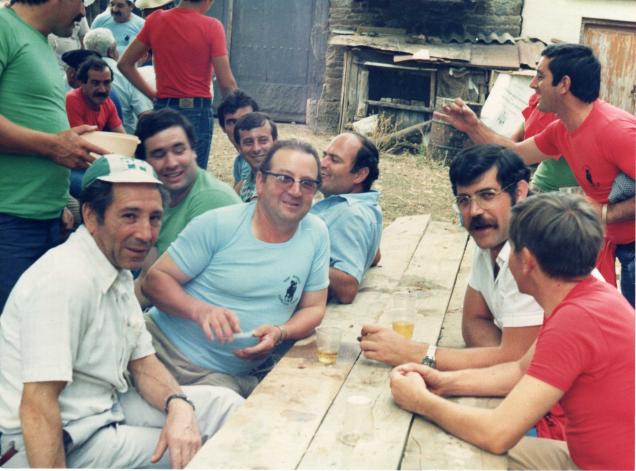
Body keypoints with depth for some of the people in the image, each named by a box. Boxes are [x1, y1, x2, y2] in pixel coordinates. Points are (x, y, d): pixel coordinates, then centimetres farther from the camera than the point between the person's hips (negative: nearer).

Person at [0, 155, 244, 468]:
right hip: (65, 442, -9)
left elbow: (142, 363, 7)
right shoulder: (66, 280, -25)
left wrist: (179, 405, -12)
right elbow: (37, 406, -29)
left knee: (224, 405, 5)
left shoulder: (119, 273, 5)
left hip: (109, 407, 9)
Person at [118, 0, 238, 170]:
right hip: (197, 111, -4)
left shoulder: (155, 20, 3)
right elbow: (226, 83, -12)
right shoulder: (211, 27, -10)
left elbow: (125, 64, 9)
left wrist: (152, 94, 11)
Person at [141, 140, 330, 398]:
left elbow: (314, 307, 12)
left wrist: (280, 333, -10)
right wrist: (200, 310, -23)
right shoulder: (218, 225, -6)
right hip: (165, 347, -2)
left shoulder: (316, 234, 3)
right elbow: (155, 279, -4)